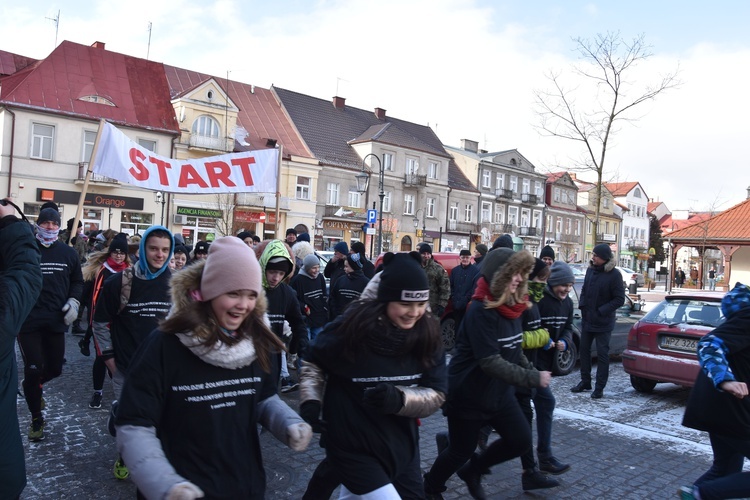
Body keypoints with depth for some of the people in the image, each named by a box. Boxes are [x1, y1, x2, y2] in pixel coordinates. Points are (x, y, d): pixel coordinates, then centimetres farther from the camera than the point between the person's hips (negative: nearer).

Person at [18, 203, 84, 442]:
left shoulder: (68, 253, 8)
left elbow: (77, 282, 18)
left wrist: (73, 302, 2)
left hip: (56, 320, 3)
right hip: (29, 320, -3)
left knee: (55, 368, 10)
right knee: (33, 369, 0)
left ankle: (35, 387, 46)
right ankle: (36, 418, 19)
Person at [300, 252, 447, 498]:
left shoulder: (426, 336, -9)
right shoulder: (351, 328, -19)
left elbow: (436, 395, -8)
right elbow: (313, 362, -2)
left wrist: (399, 399, -26)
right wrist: (310, 402, -16)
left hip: (400, 446, 5)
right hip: (354, 448, -4)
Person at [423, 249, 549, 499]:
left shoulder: (511, 307, 0)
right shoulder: (480, 310, -27)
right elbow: (490, 362, -30)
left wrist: (532, 371, -3)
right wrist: (532, 379, -28)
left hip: (499, 392, 8)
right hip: (468, 395, -8)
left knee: (521, 439, 7)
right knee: (461, 451, 9)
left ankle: (472, 471, 30)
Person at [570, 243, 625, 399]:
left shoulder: (614, 275, -14)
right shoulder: (590, 270, 4)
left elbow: (619, 299, -13)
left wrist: (601, 311, -16)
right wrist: (582, 306, 1)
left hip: (603, 322, -6)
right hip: (586, 319, 6)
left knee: (602, 354, 2)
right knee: (584, 350, 12)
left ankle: (599, 387, 9)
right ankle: (585, 381, 25)